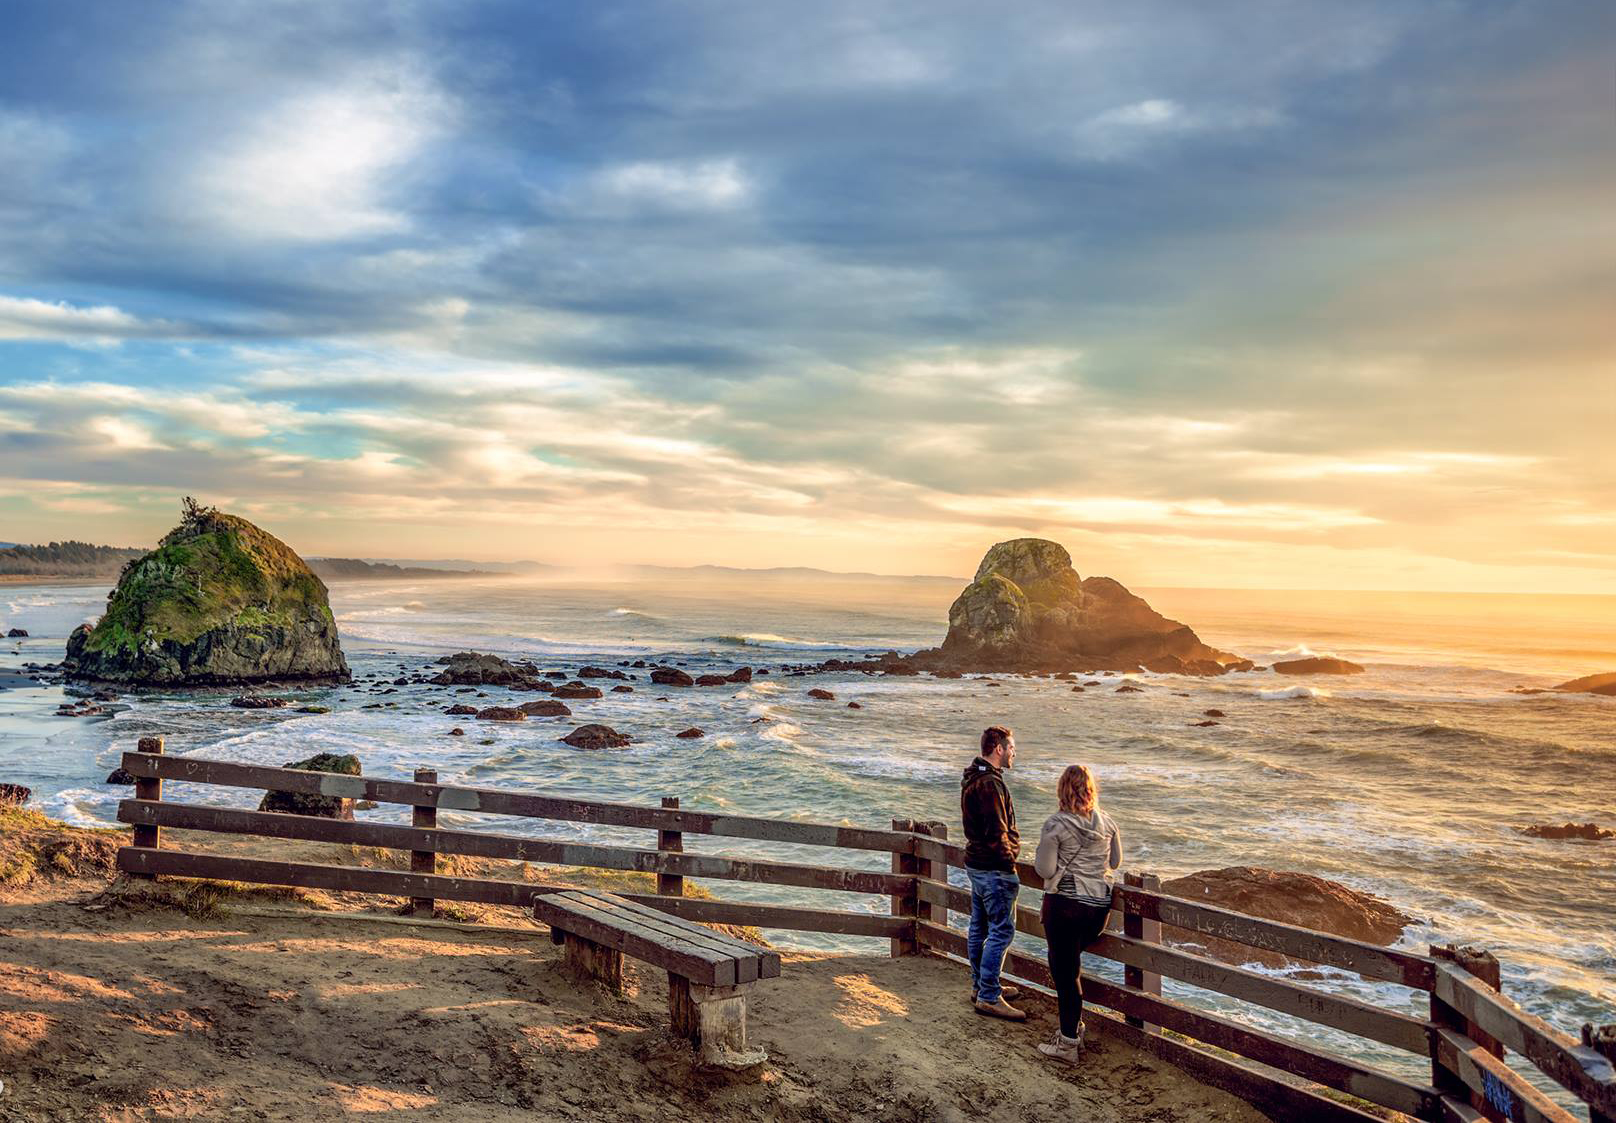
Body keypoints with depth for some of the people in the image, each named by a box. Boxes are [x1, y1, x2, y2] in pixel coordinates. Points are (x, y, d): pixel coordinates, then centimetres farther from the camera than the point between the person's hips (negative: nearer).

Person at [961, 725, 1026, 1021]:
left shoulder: (972, 777, 11)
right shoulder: (990, 783, -22)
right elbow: (997, 832, -24)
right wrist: (1008, 860, -10)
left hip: (976, 862, 10)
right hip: (995, 869, -10)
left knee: (980, 927, 17)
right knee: (1001, 931, -4)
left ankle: (980, 986, 28)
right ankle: (988, 997, 0)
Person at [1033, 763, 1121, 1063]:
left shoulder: (1055, 825, -14)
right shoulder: (1107, 823, 2)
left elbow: (1045, 870, -12)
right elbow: (1115, 862, 12)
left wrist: (1046, 856, 7)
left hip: (1065, 904, -6)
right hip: (1100, 904, 6)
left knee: (1065, 971, 5)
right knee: (1069, 963, 22)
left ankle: (1069, 1042, 11)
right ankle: (1073, 1027, 28)